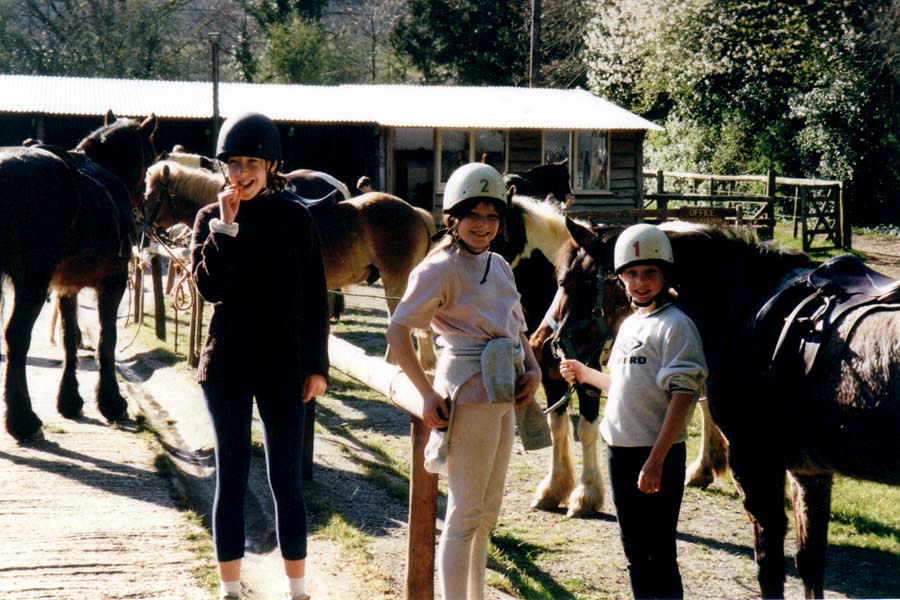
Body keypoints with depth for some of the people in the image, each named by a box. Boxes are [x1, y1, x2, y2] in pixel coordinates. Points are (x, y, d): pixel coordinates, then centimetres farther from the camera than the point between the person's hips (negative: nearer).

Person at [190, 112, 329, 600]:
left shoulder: (294, 218, -1)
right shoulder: (211, 218, 1)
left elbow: (314, 298, 1)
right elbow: (209, 288, -12)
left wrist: (317, 366, -2)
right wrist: (226, 227, -17)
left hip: (281, 366, -1)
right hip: (226, 364, 1)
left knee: (286, 481, 2)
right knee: (230, 478, 8)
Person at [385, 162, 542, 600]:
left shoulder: (499, 266, 11)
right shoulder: (440, 269, -11)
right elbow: (397, 330, -15)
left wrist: (534, 370, 0)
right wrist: (428, 394, -19)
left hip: (504, 396, 8)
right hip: (469, 394, -8)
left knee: (488, 511, 17)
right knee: (465, 513, -4)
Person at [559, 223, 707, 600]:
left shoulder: (674, 326, -13)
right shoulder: (629, 324, 13)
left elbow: (682, 396, -19)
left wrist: (656, 460, -22)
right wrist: (586, 374, 18)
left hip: (656, 456, -8)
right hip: (620, 452, 8)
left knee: (659, 556, -4)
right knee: (635, 554, 16)